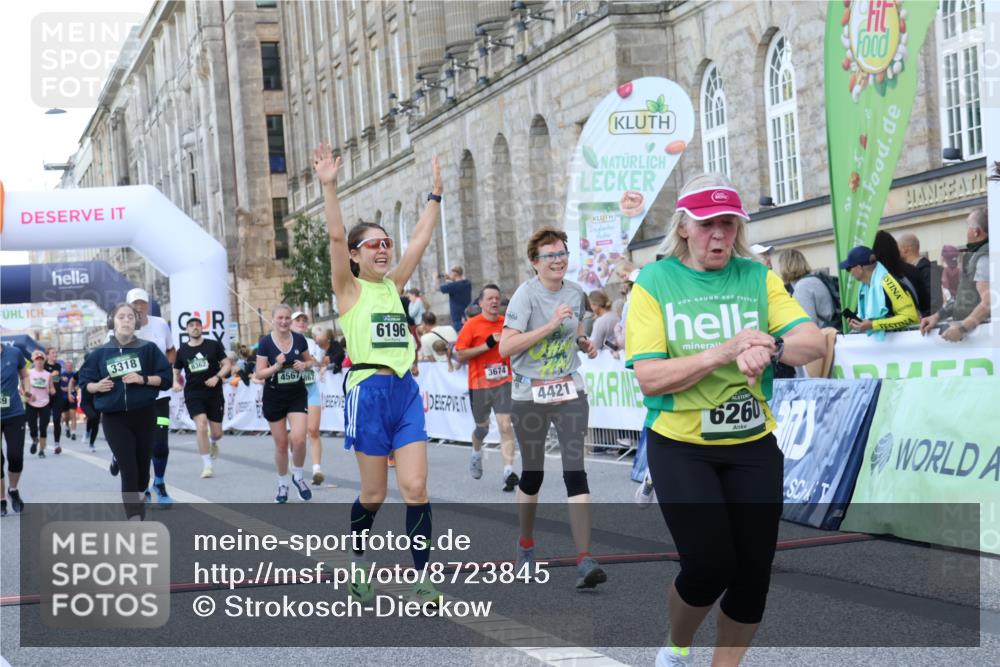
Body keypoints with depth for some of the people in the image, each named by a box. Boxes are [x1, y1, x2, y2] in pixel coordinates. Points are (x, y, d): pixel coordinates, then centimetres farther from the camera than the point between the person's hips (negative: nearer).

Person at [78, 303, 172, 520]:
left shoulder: (148, 348, 1)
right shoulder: (101, 353, 3)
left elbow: (166, 377, -1)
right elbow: (85, 381, 9)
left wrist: (143, 379, -16)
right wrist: (97, 386, -11)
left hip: (144, 415, 1)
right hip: (114, 419, -1)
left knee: (142, 468, 11)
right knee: (129, 471, -9)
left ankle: (138, 500, 37)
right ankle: (135, 521, -14)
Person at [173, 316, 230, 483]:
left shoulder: (214, 345, 0)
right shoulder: (182, 351, 6)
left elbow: (227, 364, 0)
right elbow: (176, 372, 17)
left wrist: (217, 377, -16)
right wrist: (176, 383, -4)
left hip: (214, 393, 0)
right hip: (193, 394, 0)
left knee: (217, 433, 5)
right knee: (201, 426, -19)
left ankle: (213, 443, 44)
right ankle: (207, 465, -10)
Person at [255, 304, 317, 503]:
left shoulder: (299, 339, -3)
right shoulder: (265, 342, -10)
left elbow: (310, 361, 13)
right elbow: (259, 374, -9)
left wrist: (305, 365, -9)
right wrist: (276, 366, -25)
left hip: (297, 396, 1)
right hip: (274, 398, -1)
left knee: (298, 438, -15)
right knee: (281, 444, 6)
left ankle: (298, 477, 11)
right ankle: (282, 485, 25)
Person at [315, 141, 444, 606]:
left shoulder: (394, 285, 13)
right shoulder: (349, 289, -1)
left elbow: (421, 238, 13)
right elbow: (335, 237, -14)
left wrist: (435, 192, 11)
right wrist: (329, 186, -23)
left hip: (406, 392, 4)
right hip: (369, 392, -4)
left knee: (415, 488, -5)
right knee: (374, 493, 5)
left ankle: (424, 580, -1)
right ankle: (356, 564, 29)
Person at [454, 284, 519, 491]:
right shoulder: (472, 325, -5)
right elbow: (460, 355, -11)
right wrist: (487, 345, -18)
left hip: (503, 382, 1)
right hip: (479, 384, -1)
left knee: (505, 425, -13)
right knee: (482, 426, 16)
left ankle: (509, 471, -17)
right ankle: (476, 454, 47)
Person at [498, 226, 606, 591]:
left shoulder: (576, 293, 5)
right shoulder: (526, 294, -10)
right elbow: (505, 347, -20)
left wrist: (585, 343, 3)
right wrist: (550, 325, -25)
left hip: (569, 392, 3)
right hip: (529, 396, -3)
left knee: (575, 471, -10)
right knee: (532, 473, 9)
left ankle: (584, 560, -15)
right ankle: (526, 546, 32)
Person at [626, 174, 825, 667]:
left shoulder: (758, 277, 2)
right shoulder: (654, 282, -6)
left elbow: (815, 343, -7)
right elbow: (649, 378, -14)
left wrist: (770, 347, -29)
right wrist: (723, 352, -26)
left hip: (753, 445, 3)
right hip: (680, 447, -3)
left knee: (753, 572, 2)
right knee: (709, 564, -13)